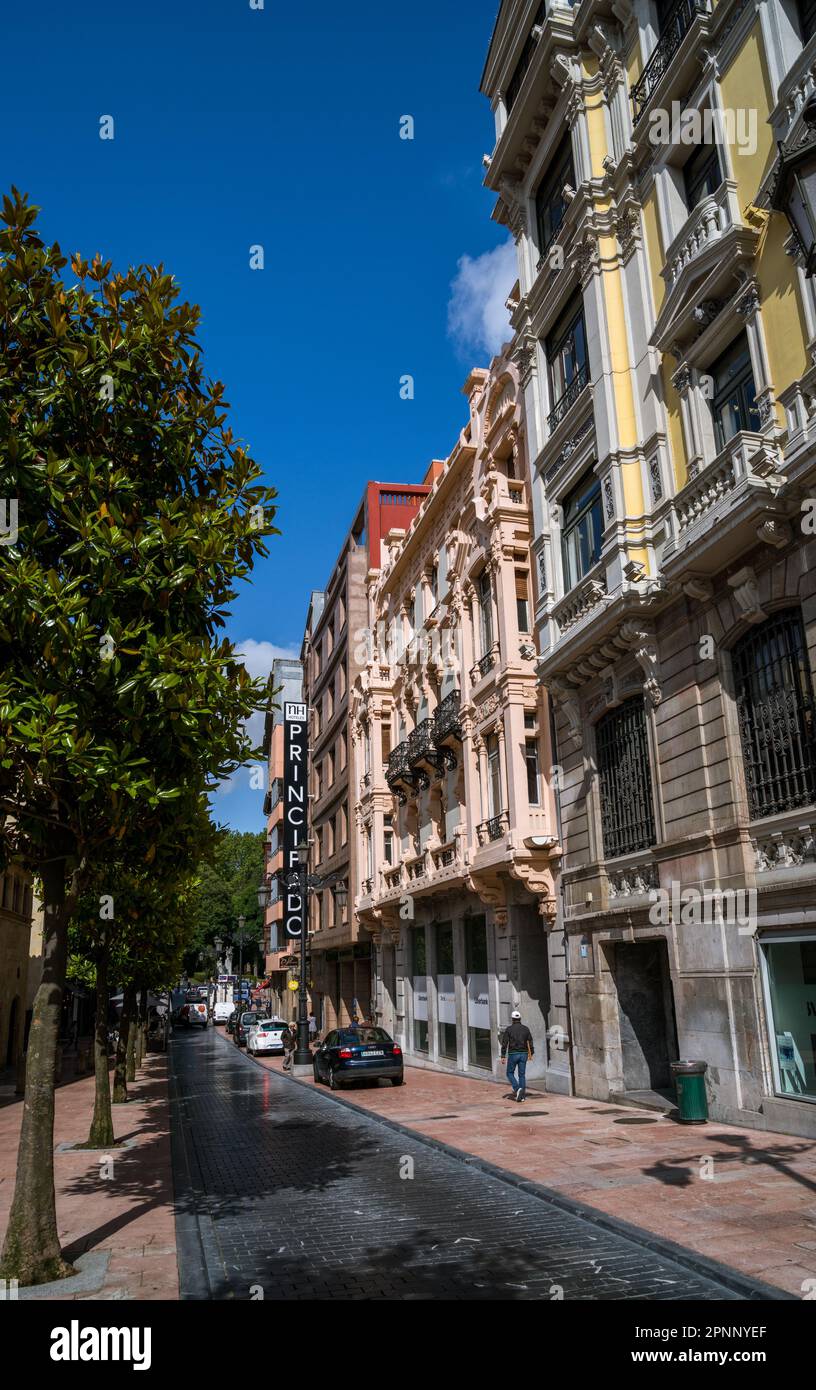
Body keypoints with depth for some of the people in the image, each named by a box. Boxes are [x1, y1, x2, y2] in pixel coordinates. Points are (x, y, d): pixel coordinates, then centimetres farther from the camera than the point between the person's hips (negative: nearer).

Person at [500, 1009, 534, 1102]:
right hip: (523, 1054, 3)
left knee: (510, 1073, 11)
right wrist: (531, 1053, 13)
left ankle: (516, 1089, -11)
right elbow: (530, 1042, 4)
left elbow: (504, 1043, -8)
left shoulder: (509, 1029, -5)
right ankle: (521, 1095, 5)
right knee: (522, 1074, 9)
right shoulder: (525, 1028, 4)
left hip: (513, 1054, -3)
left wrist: (503, 1056, -5)